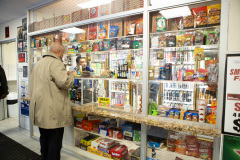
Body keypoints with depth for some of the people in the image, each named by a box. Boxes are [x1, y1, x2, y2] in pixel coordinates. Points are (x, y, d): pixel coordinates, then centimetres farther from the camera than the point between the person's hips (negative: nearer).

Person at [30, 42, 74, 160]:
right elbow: (64, 82, -23)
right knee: (55, 140, 2)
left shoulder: (38, 64, 17)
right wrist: (71, 75, -6)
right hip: (53, 111, -9)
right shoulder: (56, 63, -13)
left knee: (44, 137, 21)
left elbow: (33, 85, 24)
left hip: (40, 108, 9)